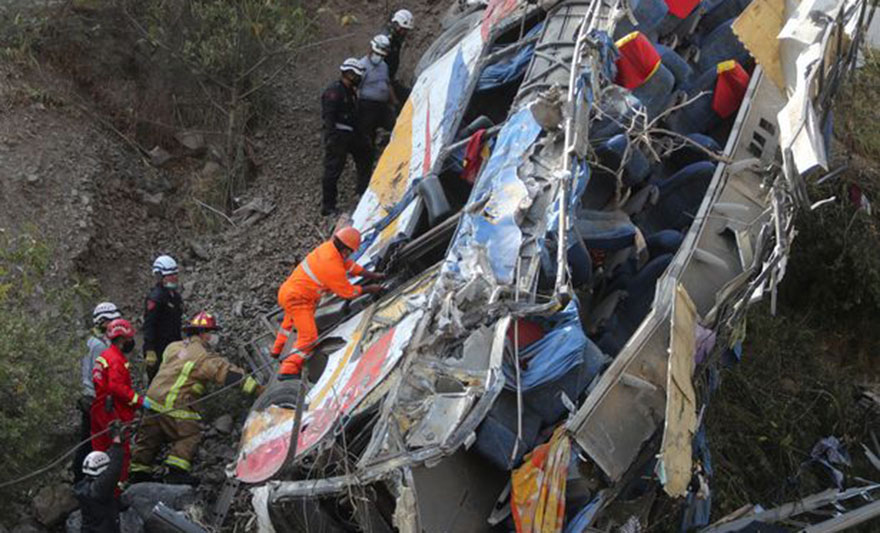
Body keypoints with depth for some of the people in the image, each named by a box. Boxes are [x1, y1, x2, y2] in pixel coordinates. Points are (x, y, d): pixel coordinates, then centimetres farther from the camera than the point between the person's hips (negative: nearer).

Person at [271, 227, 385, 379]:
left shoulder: (328, 248, -3)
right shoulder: (333, 267, -28)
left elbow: (349, 265, 11)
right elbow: (348, 292, -15)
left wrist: (374, 275, 12)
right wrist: (370, 289, -2)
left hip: (288, 291, 10)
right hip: (297, 299, -10)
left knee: (290, 324, 33)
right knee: (308, 337, -13)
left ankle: (278, 351, 56)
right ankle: (288, 370, -21)